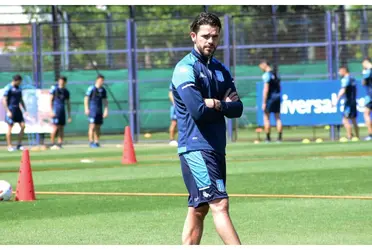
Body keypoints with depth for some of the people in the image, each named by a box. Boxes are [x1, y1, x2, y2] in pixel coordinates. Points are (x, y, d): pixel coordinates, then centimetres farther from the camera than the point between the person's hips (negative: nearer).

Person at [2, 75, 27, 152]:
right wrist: (8, 111, -18)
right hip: (11, 110, -7)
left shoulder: (19, 88, 13)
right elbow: (4, 100, -12)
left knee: (23, 126, 1)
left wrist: (25, 110, 17)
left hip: (18, 109, 7)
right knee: (10, 127, -4)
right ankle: (9, 146, 2)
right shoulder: (8, 88, -9)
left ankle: (19, 144, 9)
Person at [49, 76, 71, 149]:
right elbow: (51, 100, -4)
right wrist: (51, 111, -12)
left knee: (61, 128, 3)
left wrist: (69, 115, 12)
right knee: (55, 127, -11)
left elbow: (68, 104, 16)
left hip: (62, 111, 5)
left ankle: (60, 144, 5)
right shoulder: (54, 88, -2)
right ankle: (52, 143, -4)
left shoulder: (66, 92, 12)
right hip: (56, 111, -5)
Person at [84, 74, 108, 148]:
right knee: (92, 126, -10)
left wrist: (106, 110, 8)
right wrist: (86, 109, -11)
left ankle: (96, 142, 9)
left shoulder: (103, 90, 11)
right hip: (92, 110, -6)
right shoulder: (91, 88, -6)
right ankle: (91, 142, -8)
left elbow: (105, 100, 16)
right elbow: (86, 99, -5)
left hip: (100, 111, 6)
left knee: (98, 127, 5)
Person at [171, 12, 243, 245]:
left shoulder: (221, 70, 15)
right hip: (196, 148, -8)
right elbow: (198, 111, -20)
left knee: (199, 209, 10)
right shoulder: (186, 69, -9)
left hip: (215, 147, 8)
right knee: (219, 204, -14)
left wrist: (216, 105, -13)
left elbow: (237, 109, 5)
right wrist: (224, 105, -3)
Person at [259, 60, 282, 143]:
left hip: (270, 98, -7)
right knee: (278, 118, 8)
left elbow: (266, 89, -17)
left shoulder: (266, 75, -12)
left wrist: (264, 102, -16)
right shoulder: (275, 74, 12)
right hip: (277, 97, 7)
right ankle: (279, 137, 5)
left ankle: (268, 138, 0)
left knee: (266, 118, 1)